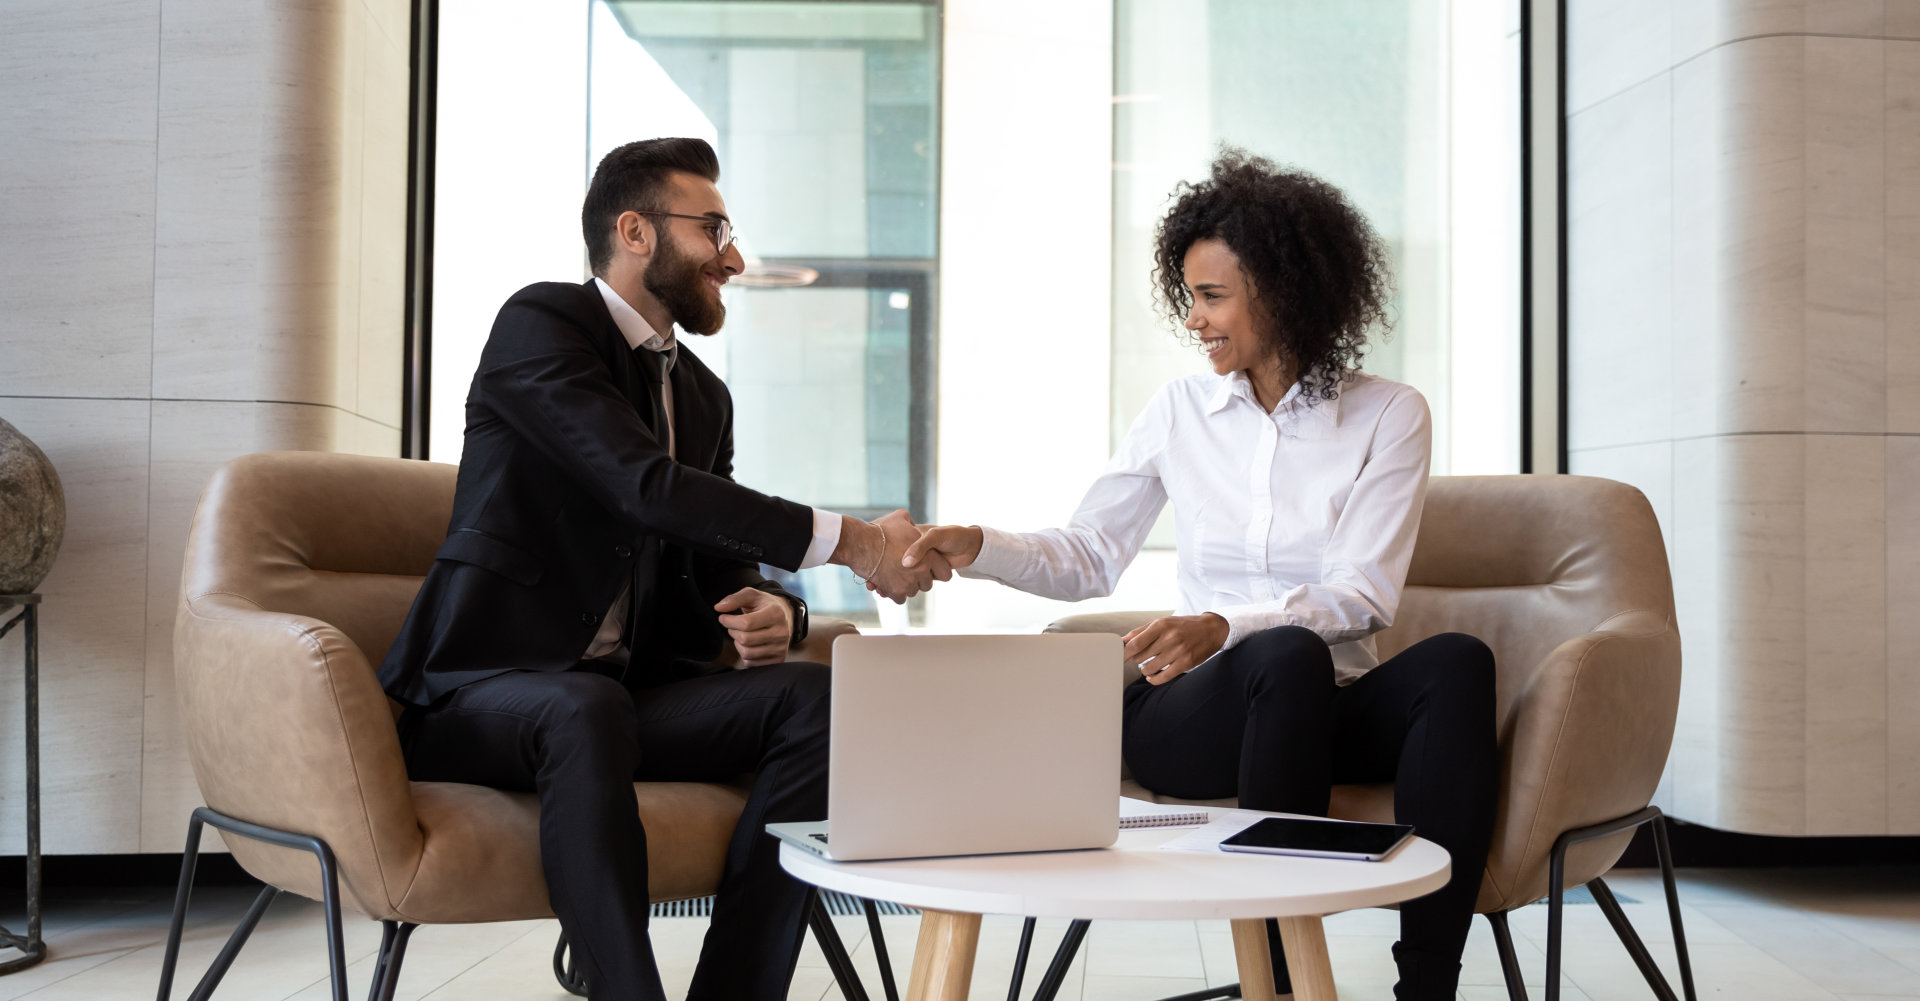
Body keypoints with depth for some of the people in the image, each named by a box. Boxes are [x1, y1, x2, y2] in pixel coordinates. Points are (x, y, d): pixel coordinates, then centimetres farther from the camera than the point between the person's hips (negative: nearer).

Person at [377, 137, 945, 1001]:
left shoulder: (705, 396, 17)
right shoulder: (541, 324, -7)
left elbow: (720, 565, 16)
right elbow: (645, 485, -22)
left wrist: (770, 613, -10)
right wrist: (846, 541, -24)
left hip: (623, 688, 7)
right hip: (484, 692, -7)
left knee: (813, 695, -17)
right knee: (588, 708, -39)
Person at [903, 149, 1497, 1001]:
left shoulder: (1389, 415, 3)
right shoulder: (1181, 411, 9)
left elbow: (1363, 594, -8)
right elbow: (1090, 556, 12)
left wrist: (1223, 627, -23)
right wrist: (980, 548, -6)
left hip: (1337, 706, 0)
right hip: (1200, 709, 0)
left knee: (1457, 662, -31)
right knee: (1287, 655, -35)